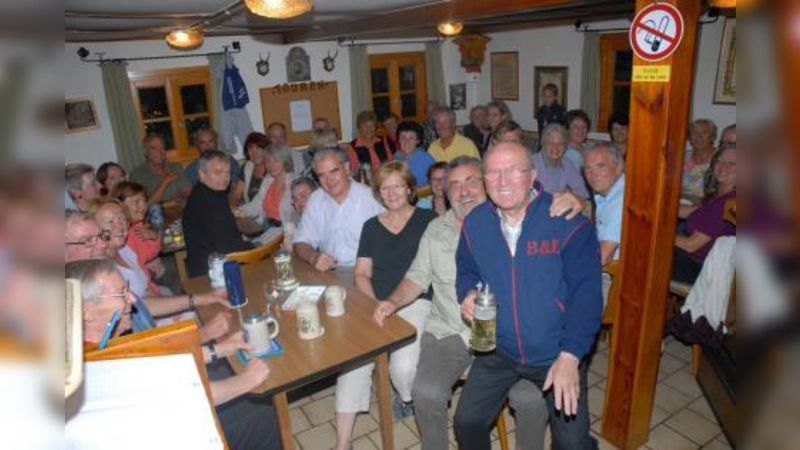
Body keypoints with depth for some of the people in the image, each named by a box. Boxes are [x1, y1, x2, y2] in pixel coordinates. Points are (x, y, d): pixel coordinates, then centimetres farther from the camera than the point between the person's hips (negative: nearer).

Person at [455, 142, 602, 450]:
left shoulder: (569, 223, -18)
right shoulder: (475, 223, -4)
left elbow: (586, 292, -18)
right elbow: (467, 270, 12)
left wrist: (570, 356, -25)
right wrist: (468, 294, -12)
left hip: (558, 355, -3)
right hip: (499, 350, 3)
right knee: (467, 422, 8)